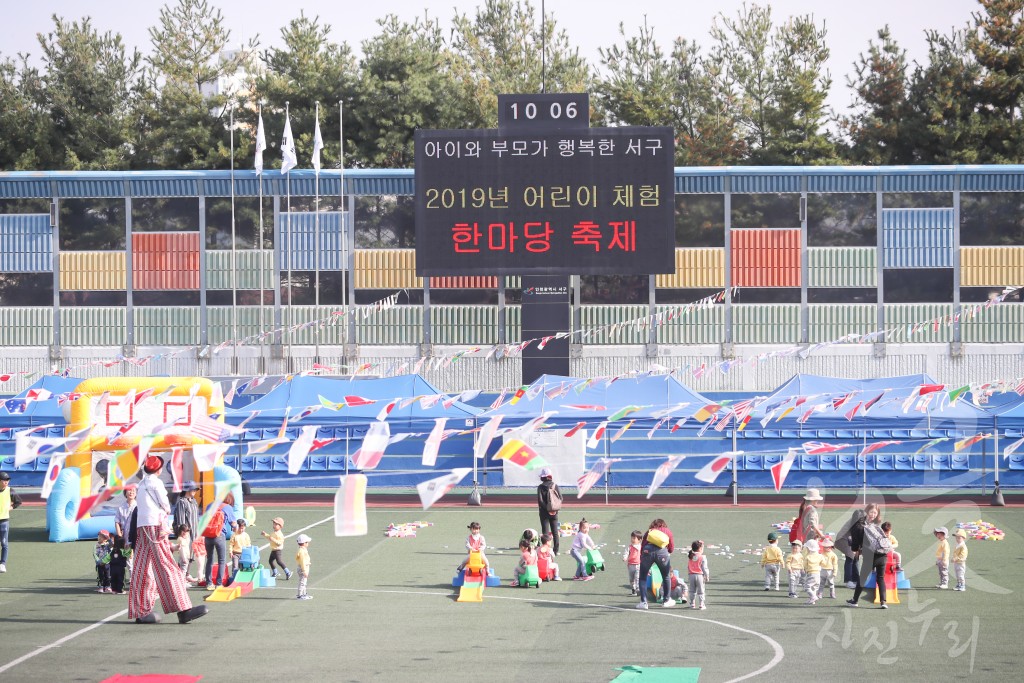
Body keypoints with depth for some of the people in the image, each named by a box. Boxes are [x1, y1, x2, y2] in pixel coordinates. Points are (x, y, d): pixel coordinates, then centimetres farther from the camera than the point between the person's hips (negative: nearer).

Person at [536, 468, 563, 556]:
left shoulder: (540, 487, -9)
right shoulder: (555, 486, 1)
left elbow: (540, 500, -16)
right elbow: (561, 498, -2)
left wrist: (546, 508, -8)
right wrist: (556, 508, 3)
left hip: (545, 512, -3)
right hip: (554, 512, 3)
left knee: (545, 531, 0)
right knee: (555, 531, 12)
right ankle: (556, 550, 14)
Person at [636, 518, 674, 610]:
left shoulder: (648, 532, 30)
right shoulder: (668, 531, 28)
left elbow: (642, 546, 22)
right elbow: (671, 548, 22)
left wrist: (641, 560, 24)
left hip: (647, 550, 0)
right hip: (662, 551, 0)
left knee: (642, 577, 11)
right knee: (666, 577, 21)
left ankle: (643, 602, 3)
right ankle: (667, 600, 31)